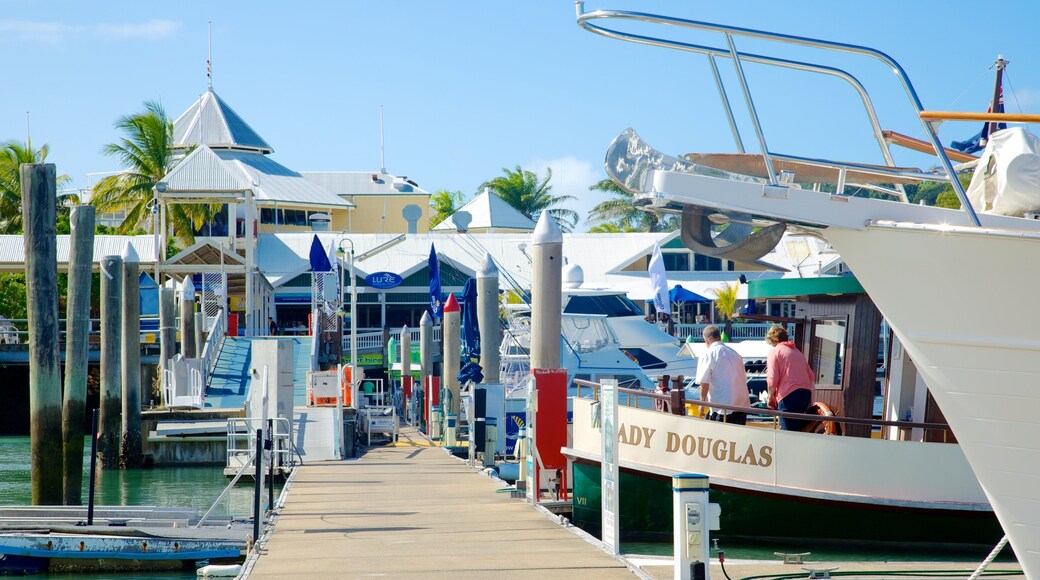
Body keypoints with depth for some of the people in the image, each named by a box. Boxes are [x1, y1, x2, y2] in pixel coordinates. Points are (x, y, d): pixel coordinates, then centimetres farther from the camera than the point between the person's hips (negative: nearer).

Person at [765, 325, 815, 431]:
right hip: (806, 393, 7)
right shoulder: (797, 352, 23)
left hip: (788, 395, -7)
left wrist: (771, 397, 4)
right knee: (799, 430, 14)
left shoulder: (774, 352, 2)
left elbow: (772, 379, -9)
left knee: (789, 432, -10)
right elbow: (811, 376, 22)